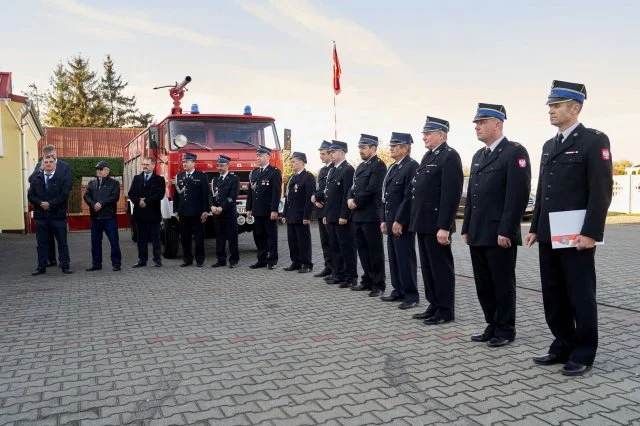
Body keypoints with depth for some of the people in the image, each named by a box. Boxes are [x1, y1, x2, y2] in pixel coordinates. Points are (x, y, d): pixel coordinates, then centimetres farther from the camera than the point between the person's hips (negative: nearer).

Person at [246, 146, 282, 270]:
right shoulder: (253, 173, 15)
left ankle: (272, 260, 10)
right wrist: (249, 208, 10)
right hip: (257, 211, 6)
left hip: (269, 212, -6)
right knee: (259, 236, 9)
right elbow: (250, 192, 16)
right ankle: (262, 260, 17)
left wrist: (274, 210, -18)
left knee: (271, 236, 2)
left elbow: (277, 193, -12)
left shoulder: (274, 172, -5)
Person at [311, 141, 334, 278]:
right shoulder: (321, 170, 19)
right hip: (321, 210, 9)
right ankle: (328, 267, 17)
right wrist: (315, 200, -1)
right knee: (325, 241, 11)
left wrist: (316, 197, -9)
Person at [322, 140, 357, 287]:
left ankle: (351, 277, 5)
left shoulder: (348, 169, -10)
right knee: (335, 247, 13)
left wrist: (344, 216, -20)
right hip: (331, 217, 9)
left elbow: (348, 194, -17)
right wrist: (326, 214, 16)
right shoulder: (332, 171, 18)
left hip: (342, 217, -9)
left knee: (347, 248, -2)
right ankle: (338, 274, 22)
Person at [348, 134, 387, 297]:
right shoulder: (360, 166, 19)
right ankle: (367, 281, 22)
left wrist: (356, 202, -11)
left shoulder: (379, 165, -9)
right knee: (362, 250, 13)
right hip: (358, 215, 9)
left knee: (375, 251, -2)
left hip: (371, 215, -9)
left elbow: (371, 190, -18)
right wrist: (350, 199, -2)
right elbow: (353, 187, 18)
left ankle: (379, 284, 5)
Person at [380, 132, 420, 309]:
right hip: (391, 221, 9)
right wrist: (383, 220, 14)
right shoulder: (392, 168, 17)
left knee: (406, 258, -3)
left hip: (402, 222, -9)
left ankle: (411, 295, 6)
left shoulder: (412, 166, -11)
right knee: (394, 258, 13)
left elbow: (410, 196, -18)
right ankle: (398, 291, 23)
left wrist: (399, 221, -19)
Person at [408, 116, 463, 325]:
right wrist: (415, 220, 16)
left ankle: (445, 311, 11)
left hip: (436, 225, -9)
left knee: (441, 268, 1)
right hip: (423, 223, 9)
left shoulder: (450, 156, -12)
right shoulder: (428, 156, 17)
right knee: (428, 267, 15)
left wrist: (444, 227, -22)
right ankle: (434, 305, 25)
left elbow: (451, 194, -19)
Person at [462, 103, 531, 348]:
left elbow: (518, 195, -16)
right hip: (478, 235, 8)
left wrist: (506, 231, -19)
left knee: (503, 284, 3)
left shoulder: (514, 152, -8)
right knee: (483, 284, 13)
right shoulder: (478, 156, 18)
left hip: (499, 235, -8)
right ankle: (493, 326, 25)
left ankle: (506, 330, 17)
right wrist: (467, 229, 14)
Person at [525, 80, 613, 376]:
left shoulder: (594, 141, -7)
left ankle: (583, 354, 16)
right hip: (548, 236, 7)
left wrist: (591, 232, -19)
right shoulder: (549, 146, 16)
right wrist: (535, 228, 13)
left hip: (576, 236, -7)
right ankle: (563, 346, 25)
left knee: (581, 296, 4)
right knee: (553, 296, 12)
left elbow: (602, 190, -13)